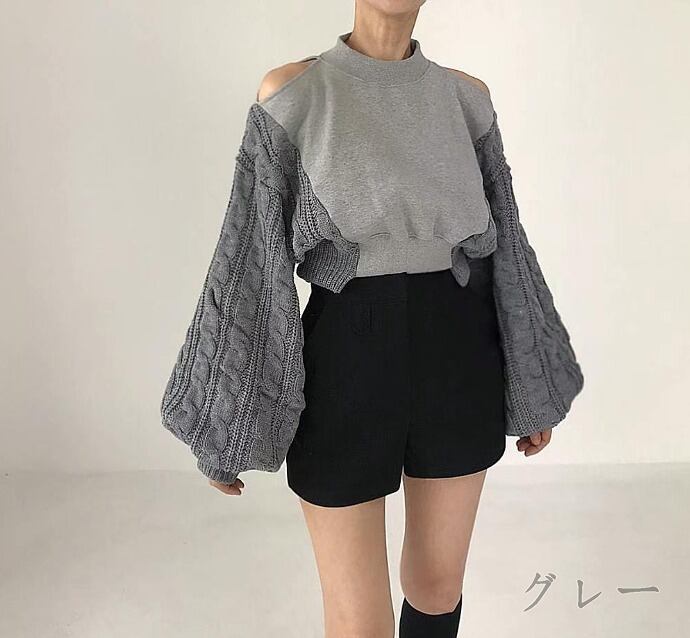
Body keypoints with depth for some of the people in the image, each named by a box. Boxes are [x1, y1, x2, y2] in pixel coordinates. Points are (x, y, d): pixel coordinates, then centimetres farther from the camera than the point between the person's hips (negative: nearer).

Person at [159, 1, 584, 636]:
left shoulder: (466, 95, 7)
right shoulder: (291, 91, -3)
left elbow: (506, 242, 10)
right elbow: (253, 256, -4)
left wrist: (533, 385, 13)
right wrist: (227, 417, -3)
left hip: (459, 355, 4)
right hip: (346, 355, -3)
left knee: (439, 585, 18)